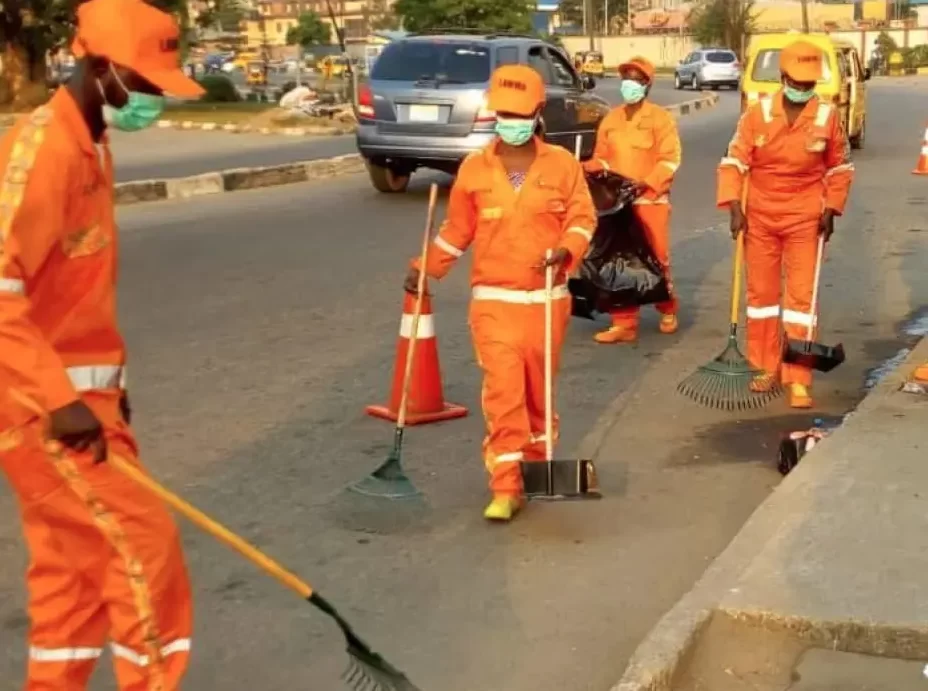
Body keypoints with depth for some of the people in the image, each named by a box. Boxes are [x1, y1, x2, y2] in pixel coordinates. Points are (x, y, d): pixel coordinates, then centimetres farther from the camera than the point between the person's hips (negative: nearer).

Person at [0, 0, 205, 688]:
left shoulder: (90, 145, 12)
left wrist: (105, 383, 19)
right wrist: (60, 399, -27)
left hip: (75, 392, 9)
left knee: (75, 559, 15)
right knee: (143, 541, -4)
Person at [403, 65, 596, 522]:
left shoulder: (561, 163, 1)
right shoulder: (474, 168, 2)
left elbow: (582, 217, 1)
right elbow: (457, 229, 10)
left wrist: (566, 250, -18)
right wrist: (425, 269, 4)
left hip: (546, 299, 1)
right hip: (493, 300, -1)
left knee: (538, 387, 13)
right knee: (502, 391, -7)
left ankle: (538, 460, 35)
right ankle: (506, 487, -3)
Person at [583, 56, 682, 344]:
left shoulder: (661, 118, -2)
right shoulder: (610, 119, 13)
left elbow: (670, 160, -9)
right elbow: (602, 158, 14)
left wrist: (644, 183, -20)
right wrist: (586, 168, -7)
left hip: (651, 201, -4)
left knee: (656, 259, 2)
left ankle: (668, 311, 28)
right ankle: (624, 324, 7)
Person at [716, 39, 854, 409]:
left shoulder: (828, 116, -6)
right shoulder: (757, 113, -7)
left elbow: (840, 168, 6)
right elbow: (734, 161, -6)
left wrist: (831, 209, -1)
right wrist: (734, 207, -15)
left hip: (805, 220, -1)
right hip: (760, 217, 1)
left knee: (801, 296, -3)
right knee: (761, 292, 10)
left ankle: (799, 380, -1)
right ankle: (767, 367, 25)